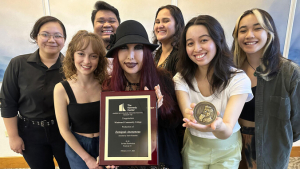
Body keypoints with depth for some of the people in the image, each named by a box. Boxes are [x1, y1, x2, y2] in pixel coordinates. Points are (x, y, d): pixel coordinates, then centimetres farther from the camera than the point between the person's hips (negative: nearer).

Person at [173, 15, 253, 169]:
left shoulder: (239, 79, -22)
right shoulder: (181, 79, -15)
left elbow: (227, 131, -30)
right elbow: (186, 114, -28)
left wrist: (219, 126, -53)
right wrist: (193, 118, -51)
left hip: (226, 150, -1)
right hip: (193, 148, 2)